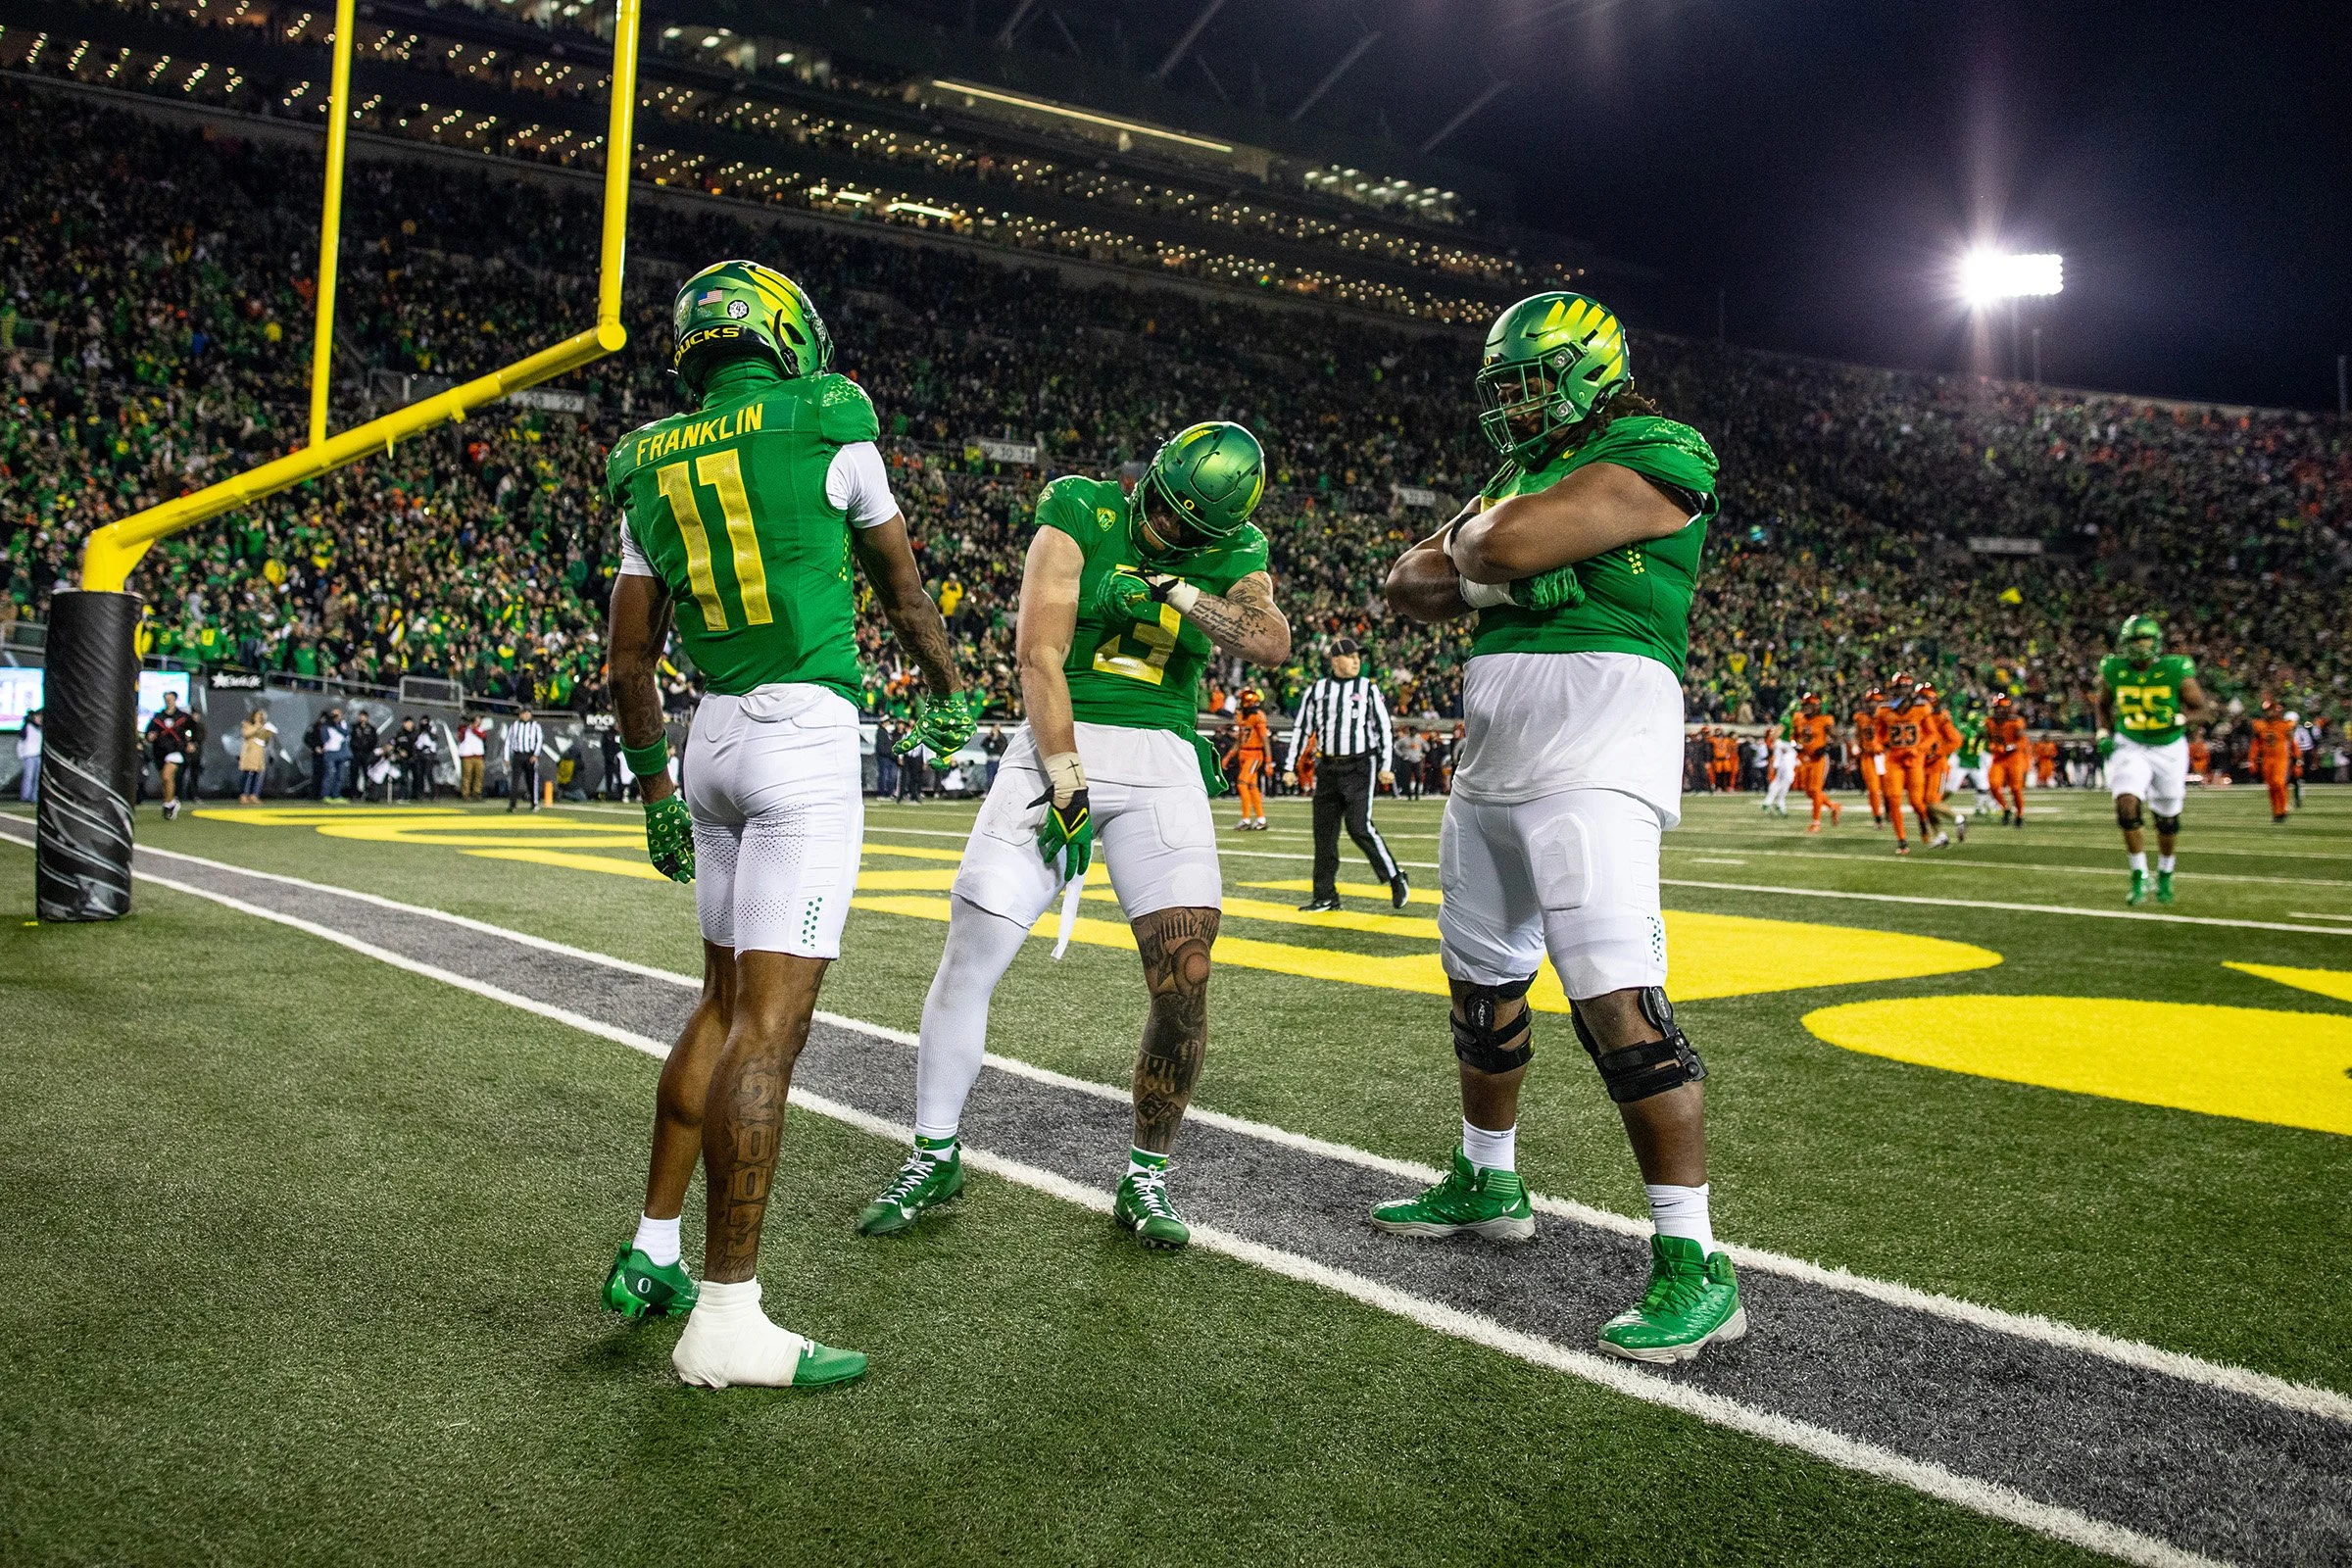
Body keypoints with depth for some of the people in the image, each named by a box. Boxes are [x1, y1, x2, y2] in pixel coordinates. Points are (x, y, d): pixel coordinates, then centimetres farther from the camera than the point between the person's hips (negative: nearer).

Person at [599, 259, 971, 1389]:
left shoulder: (655, 469, 13)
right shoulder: (828, 427, -2)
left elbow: (630, 661, 14)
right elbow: (903, 590, 10)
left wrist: (655, 792, 24)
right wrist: (948, 695, 26)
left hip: (715, 736, 7)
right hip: (808, 733, -7)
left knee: (726, 999, 18)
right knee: (769, 1019, -8)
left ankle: (652, 1256, 25)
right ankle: (726, 1317, -6)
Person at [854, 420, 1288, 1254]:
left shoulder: (1229, 557, 8)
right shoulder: (1081, 518, -1)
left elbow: (1272, 642, -11)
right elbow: (1039, 655, -9)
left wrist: (1174, 591, -18)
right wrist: (1064, 780, -15)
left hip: (1162, 760, 2)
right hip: (1060, 745, -1)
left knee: (1184, 981, -9)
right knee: (969, 959, -3)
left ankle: (1146, 1175, 10)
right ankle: (935, 1156, 16)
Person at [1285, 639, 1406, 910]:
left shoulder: (1368, 689, 3)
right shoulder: (1316, 691, 8)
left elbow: (1384, 729, 2)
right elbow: (1301, 729, 11)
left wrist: (1386, 766, -7)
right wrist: (1290, 767, 7)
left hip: (1360, 768, -3)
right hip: (1327, 769, 4)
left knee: (1360, 827, -15)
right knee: (1324, 832, 4)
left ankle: (1396, 879, 1)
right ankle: (1325, 896, 13)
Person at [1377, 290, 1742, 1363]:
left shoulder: (1657, 452, -7)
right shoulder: (1525, 471, 21)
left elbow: (1511, 544, -19)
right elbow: (1410, 586, 18)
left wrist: (1472, 543, 4)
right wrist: (1476, 574, -3)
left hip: (1595, 742, -9)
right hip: (1494, 751, 9)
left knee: (1617, 1001, -16)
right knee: (1482, 975, 18)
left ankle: (1694, 1265, -10)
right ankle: (1486, 1184, 36)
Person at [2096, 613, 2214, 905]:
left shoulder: (2176, 671, -15)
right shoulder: (2114, 671, -8)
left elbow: (2204, 710, -6)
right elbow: (2104, 705, 11)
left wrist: (2179, 718, -26)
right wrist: (2104, 734, -4)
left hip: (2169, 749, 0)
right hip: (2130, 747, 0)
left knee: (2168, 820, 12)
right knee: (2127, 805, -21)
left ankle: (2165, 877, 35)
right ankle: (2139, 877, -7)